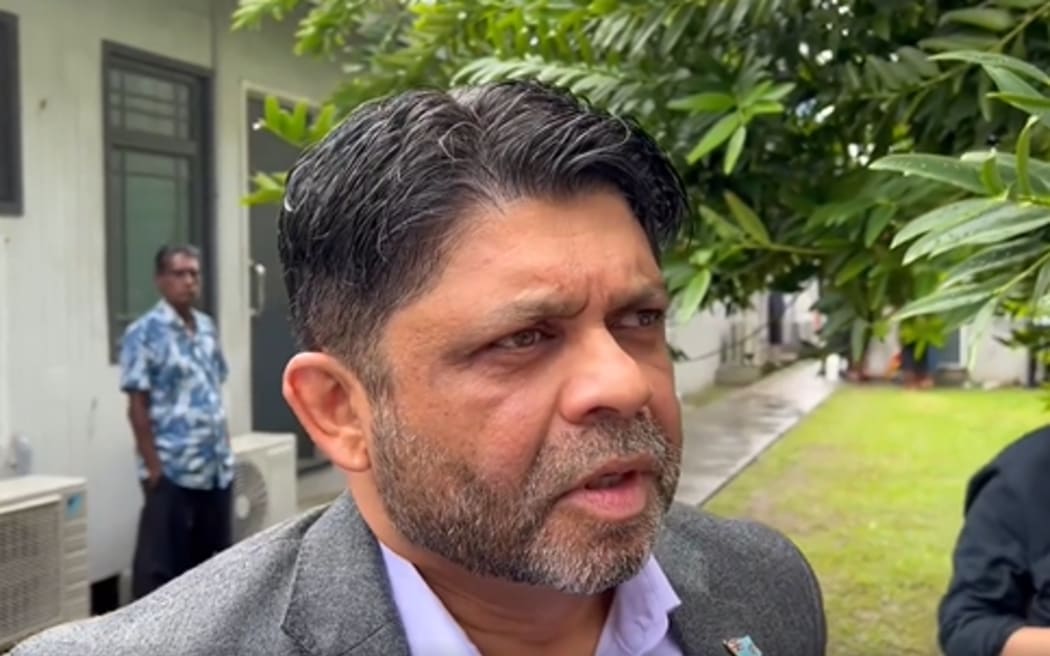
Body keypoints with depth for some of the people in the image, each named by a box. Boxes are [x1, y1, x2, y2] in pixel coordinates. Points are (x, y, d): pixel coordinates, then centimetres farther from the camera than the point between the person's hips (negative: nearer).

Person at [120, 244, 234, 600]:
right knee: (160, 562, -1)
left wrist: (224, 448, 14)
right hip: (172, 470, -7)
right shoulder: (144, 333, -10)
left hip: (216, 466, 7)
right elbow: (137, 405, -12)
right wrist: (153, 465, -15)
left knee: (209, 554, 15)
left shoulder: (207, 327, 11)